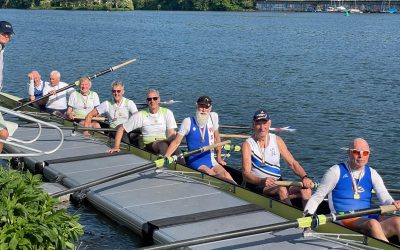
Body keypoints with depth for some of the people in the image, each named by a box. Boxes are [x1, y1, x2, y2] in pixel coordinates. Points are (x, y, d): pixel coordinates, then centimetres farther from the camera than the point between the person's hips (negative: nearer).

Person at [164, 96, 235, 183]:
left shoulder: (213, 117, 4)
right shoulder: (188, 122, -5)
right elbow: (176, 142, -2)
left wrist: (219, 158, 21)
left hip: (211, 161, 3)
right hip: (196, 162, -3)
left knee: (226, 175, -27)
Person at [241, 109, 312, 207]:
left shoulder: (277, 140, 6)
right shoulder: (248, 144, -6)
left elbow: (292, 163, 3)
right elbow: (246, 174, -16)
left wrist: (304, 177, -17)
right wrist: (262, 181, -36)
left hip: (278, 183, 4)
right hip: (257, 185, -4)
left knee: (306, 190, -20)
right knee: (282, 190, -33)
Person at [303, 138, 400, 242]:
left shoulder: (371, 173, 14)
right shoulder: (336, 172, 2)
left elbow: (384, 196, 3)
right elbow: (317, 197, 5)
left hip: (367, 218, 5)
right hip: (344, 221, -4)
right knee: (372, 223, -34)